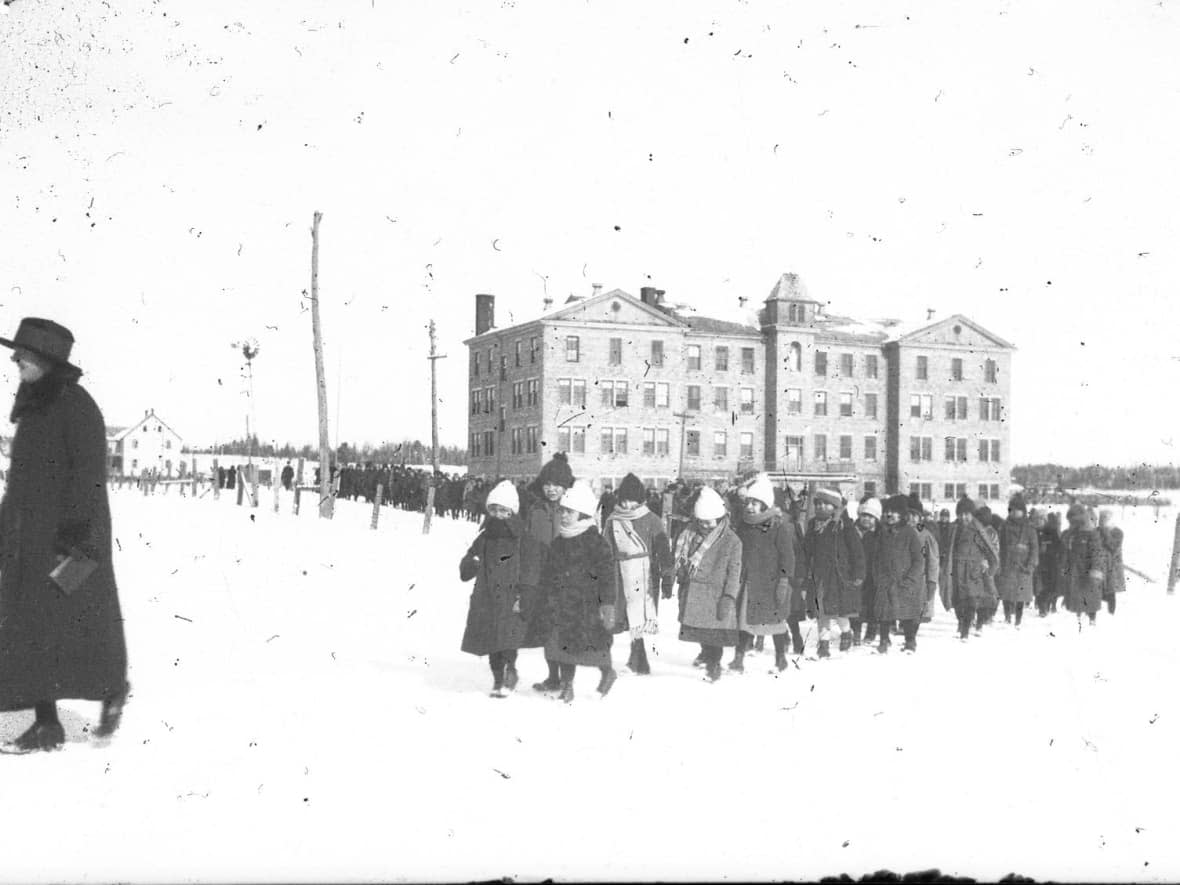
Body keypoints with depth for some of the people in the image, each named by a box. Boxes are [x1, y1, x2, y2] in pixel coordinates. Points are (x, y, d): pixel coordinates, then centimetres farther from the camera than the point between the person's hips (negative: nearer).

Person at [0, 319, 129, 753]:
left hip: (67, 535, -8)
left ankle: (113, 690, 22)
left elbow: (87, 475, -16)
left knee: (80, 620, 0)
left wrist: (76, 532, -22)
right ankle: (46, 723, 5)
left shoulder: (76, 406, -11)